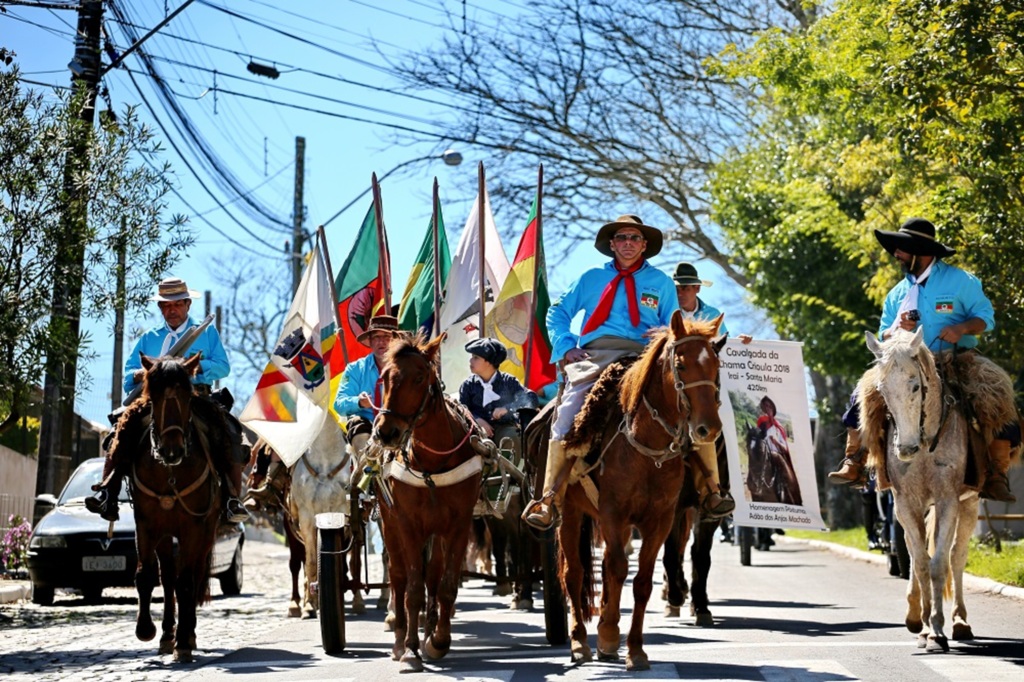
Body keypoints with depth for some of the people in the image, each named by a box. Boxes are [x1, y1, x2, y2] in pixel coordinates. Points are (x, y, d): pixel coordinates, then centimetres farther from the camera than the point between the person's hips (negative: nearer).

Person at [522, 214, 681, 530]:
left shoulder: (661, 282, 21)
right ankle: (549, 500, -24)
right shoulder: (593, 277, 23)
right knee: (569, 413, -25)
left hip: (641, 355, 0)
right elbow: (558, 312, 23)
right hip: (594, 354, 1)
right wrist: (566, 346, 6)